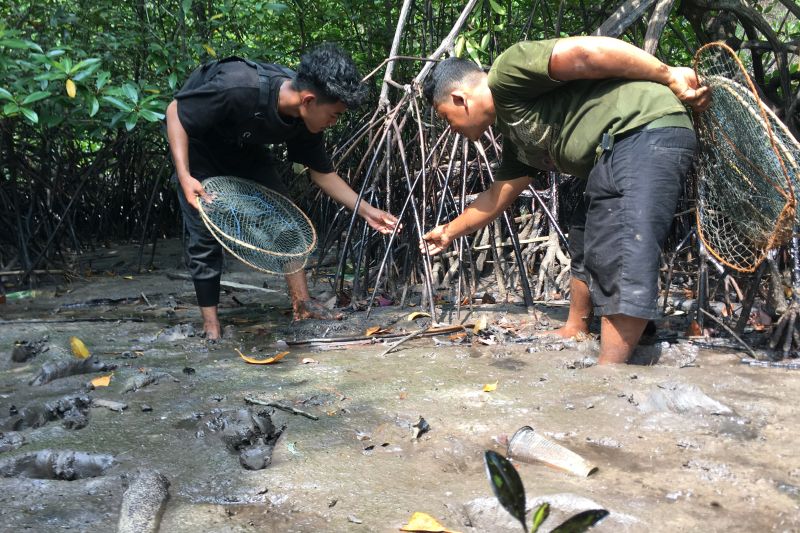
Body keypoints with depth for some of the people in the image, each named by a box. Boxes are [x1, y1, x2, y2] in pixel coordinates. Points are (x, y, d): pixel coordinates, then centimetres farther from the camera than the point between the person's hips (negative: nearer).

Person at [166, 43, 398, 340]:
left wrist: (366, 211, -10)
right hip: (196, 142, -5)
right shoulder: (240, 88, -41)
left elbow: (322, 173, -5)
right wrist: (184, 176, -38)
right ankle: (211, 325, 3)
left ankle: (302, 303, 1)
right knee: (205, 234, -9)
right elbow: (175, 112, -29)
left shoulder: (306, 118, -20)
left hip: (244, 147, 6)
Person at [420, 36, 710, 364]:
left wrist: (668, 75, -10)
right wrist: (450, 231, 45)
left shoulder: (506, 73, -5)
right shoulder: (516, 136, 23)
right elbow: (497, 196, 34)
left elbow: (585, 53, -14)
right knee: (586, 243, 23)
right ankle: (575, 333, 38)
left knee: (622, 256, -17)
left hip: (646, 129, -11)